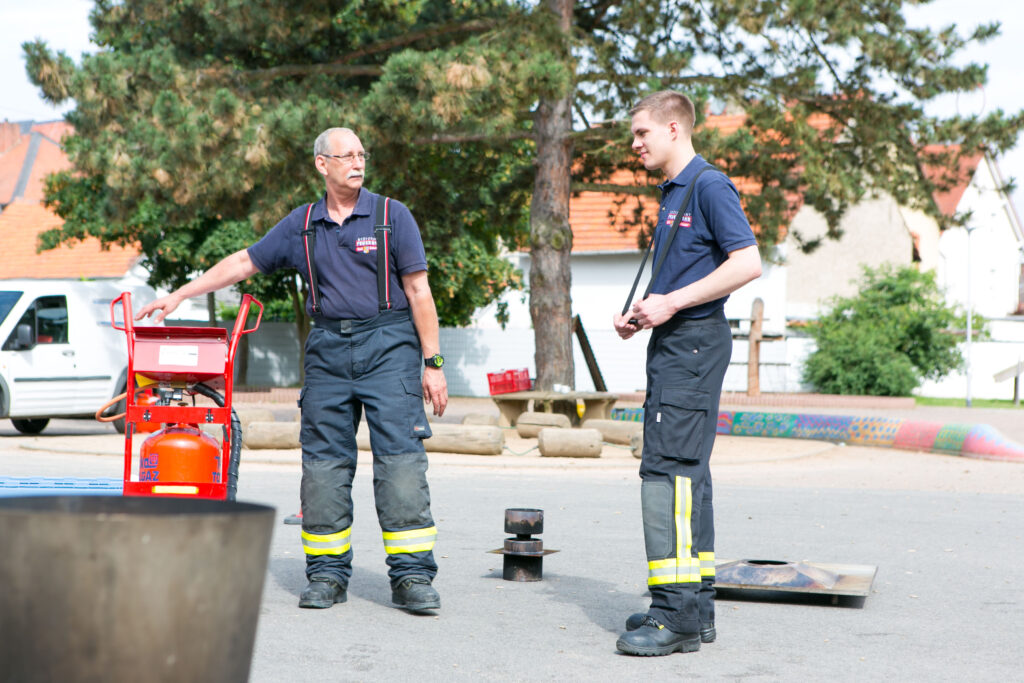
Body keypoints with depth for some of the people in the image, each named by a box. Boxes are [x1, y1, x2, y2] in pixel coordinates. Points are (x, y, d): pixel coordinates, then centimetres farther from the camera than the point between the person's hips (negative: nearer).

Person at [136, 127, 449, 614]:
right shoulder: (302, 225, 10)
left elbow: (418, 291, -1)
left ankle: (413, 577, -7)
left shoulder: (391, 216, 1)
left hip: (388, 344, -3)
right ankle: (327, 573, 9)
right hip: (327, 348, 3)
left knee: (400, 458, -9)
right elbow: (244, 263, 17)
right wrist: (178, 296, 15)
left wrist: (432, 363, -6)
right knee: (324, 462, 1)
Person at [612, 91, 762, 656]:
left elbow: (747, 264, -19)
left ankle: (675, 614, -15)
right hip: (673, 341, 10)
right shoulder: (672, 192, 19)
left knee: (668, 468, -14)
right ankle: (695, 605, 16)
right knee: (686, 470, 11)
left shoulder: (710, 186, -10)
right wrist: (639, 313, 11)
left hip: (694, 340, -10)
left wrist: (671, 302, -18)